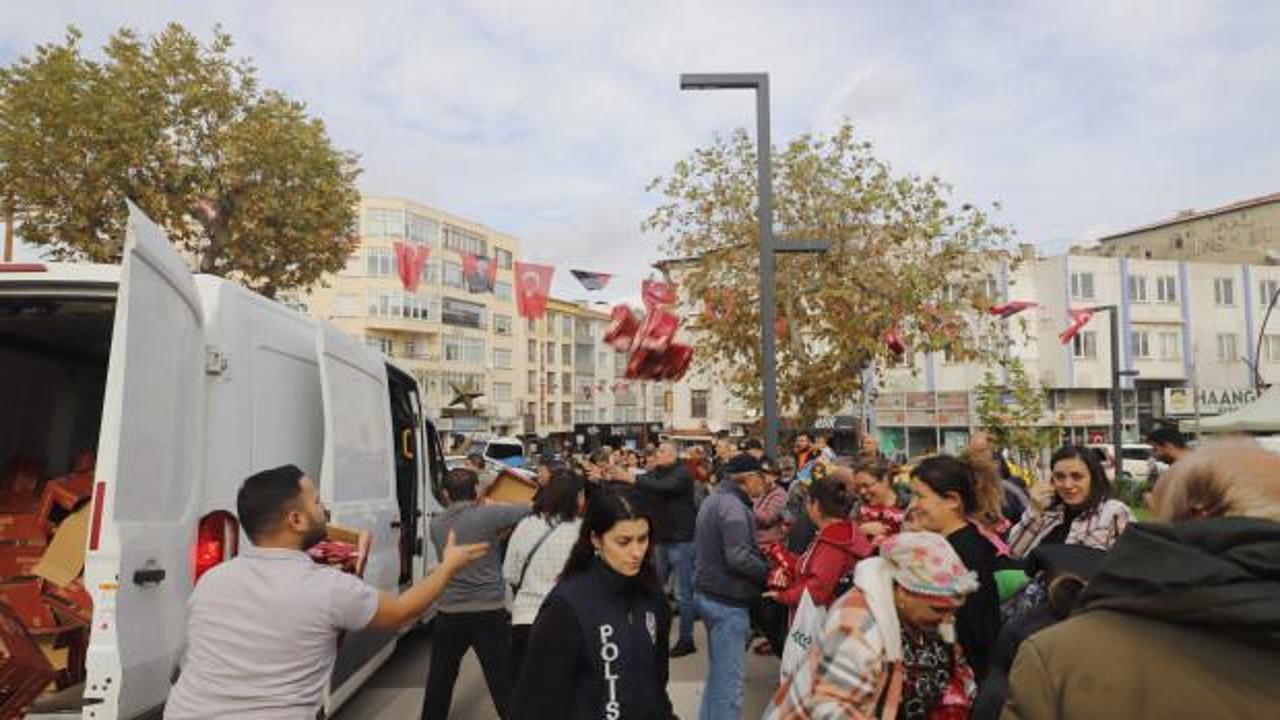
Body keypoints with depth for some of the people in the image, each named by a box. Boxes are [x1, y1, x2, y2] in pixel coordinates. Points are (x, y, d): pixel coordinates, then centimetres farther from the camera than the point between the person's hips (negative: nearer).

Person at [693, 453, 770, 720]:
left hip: (708, 592, 10)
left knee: (717, 673, 21)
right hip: (727, 599, -10)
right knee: (728, 679, -1)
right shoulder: (732, 505, -19)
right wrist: (772, 572, -17)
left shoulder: (714, 499, 12)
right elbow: (738, 557, -27)